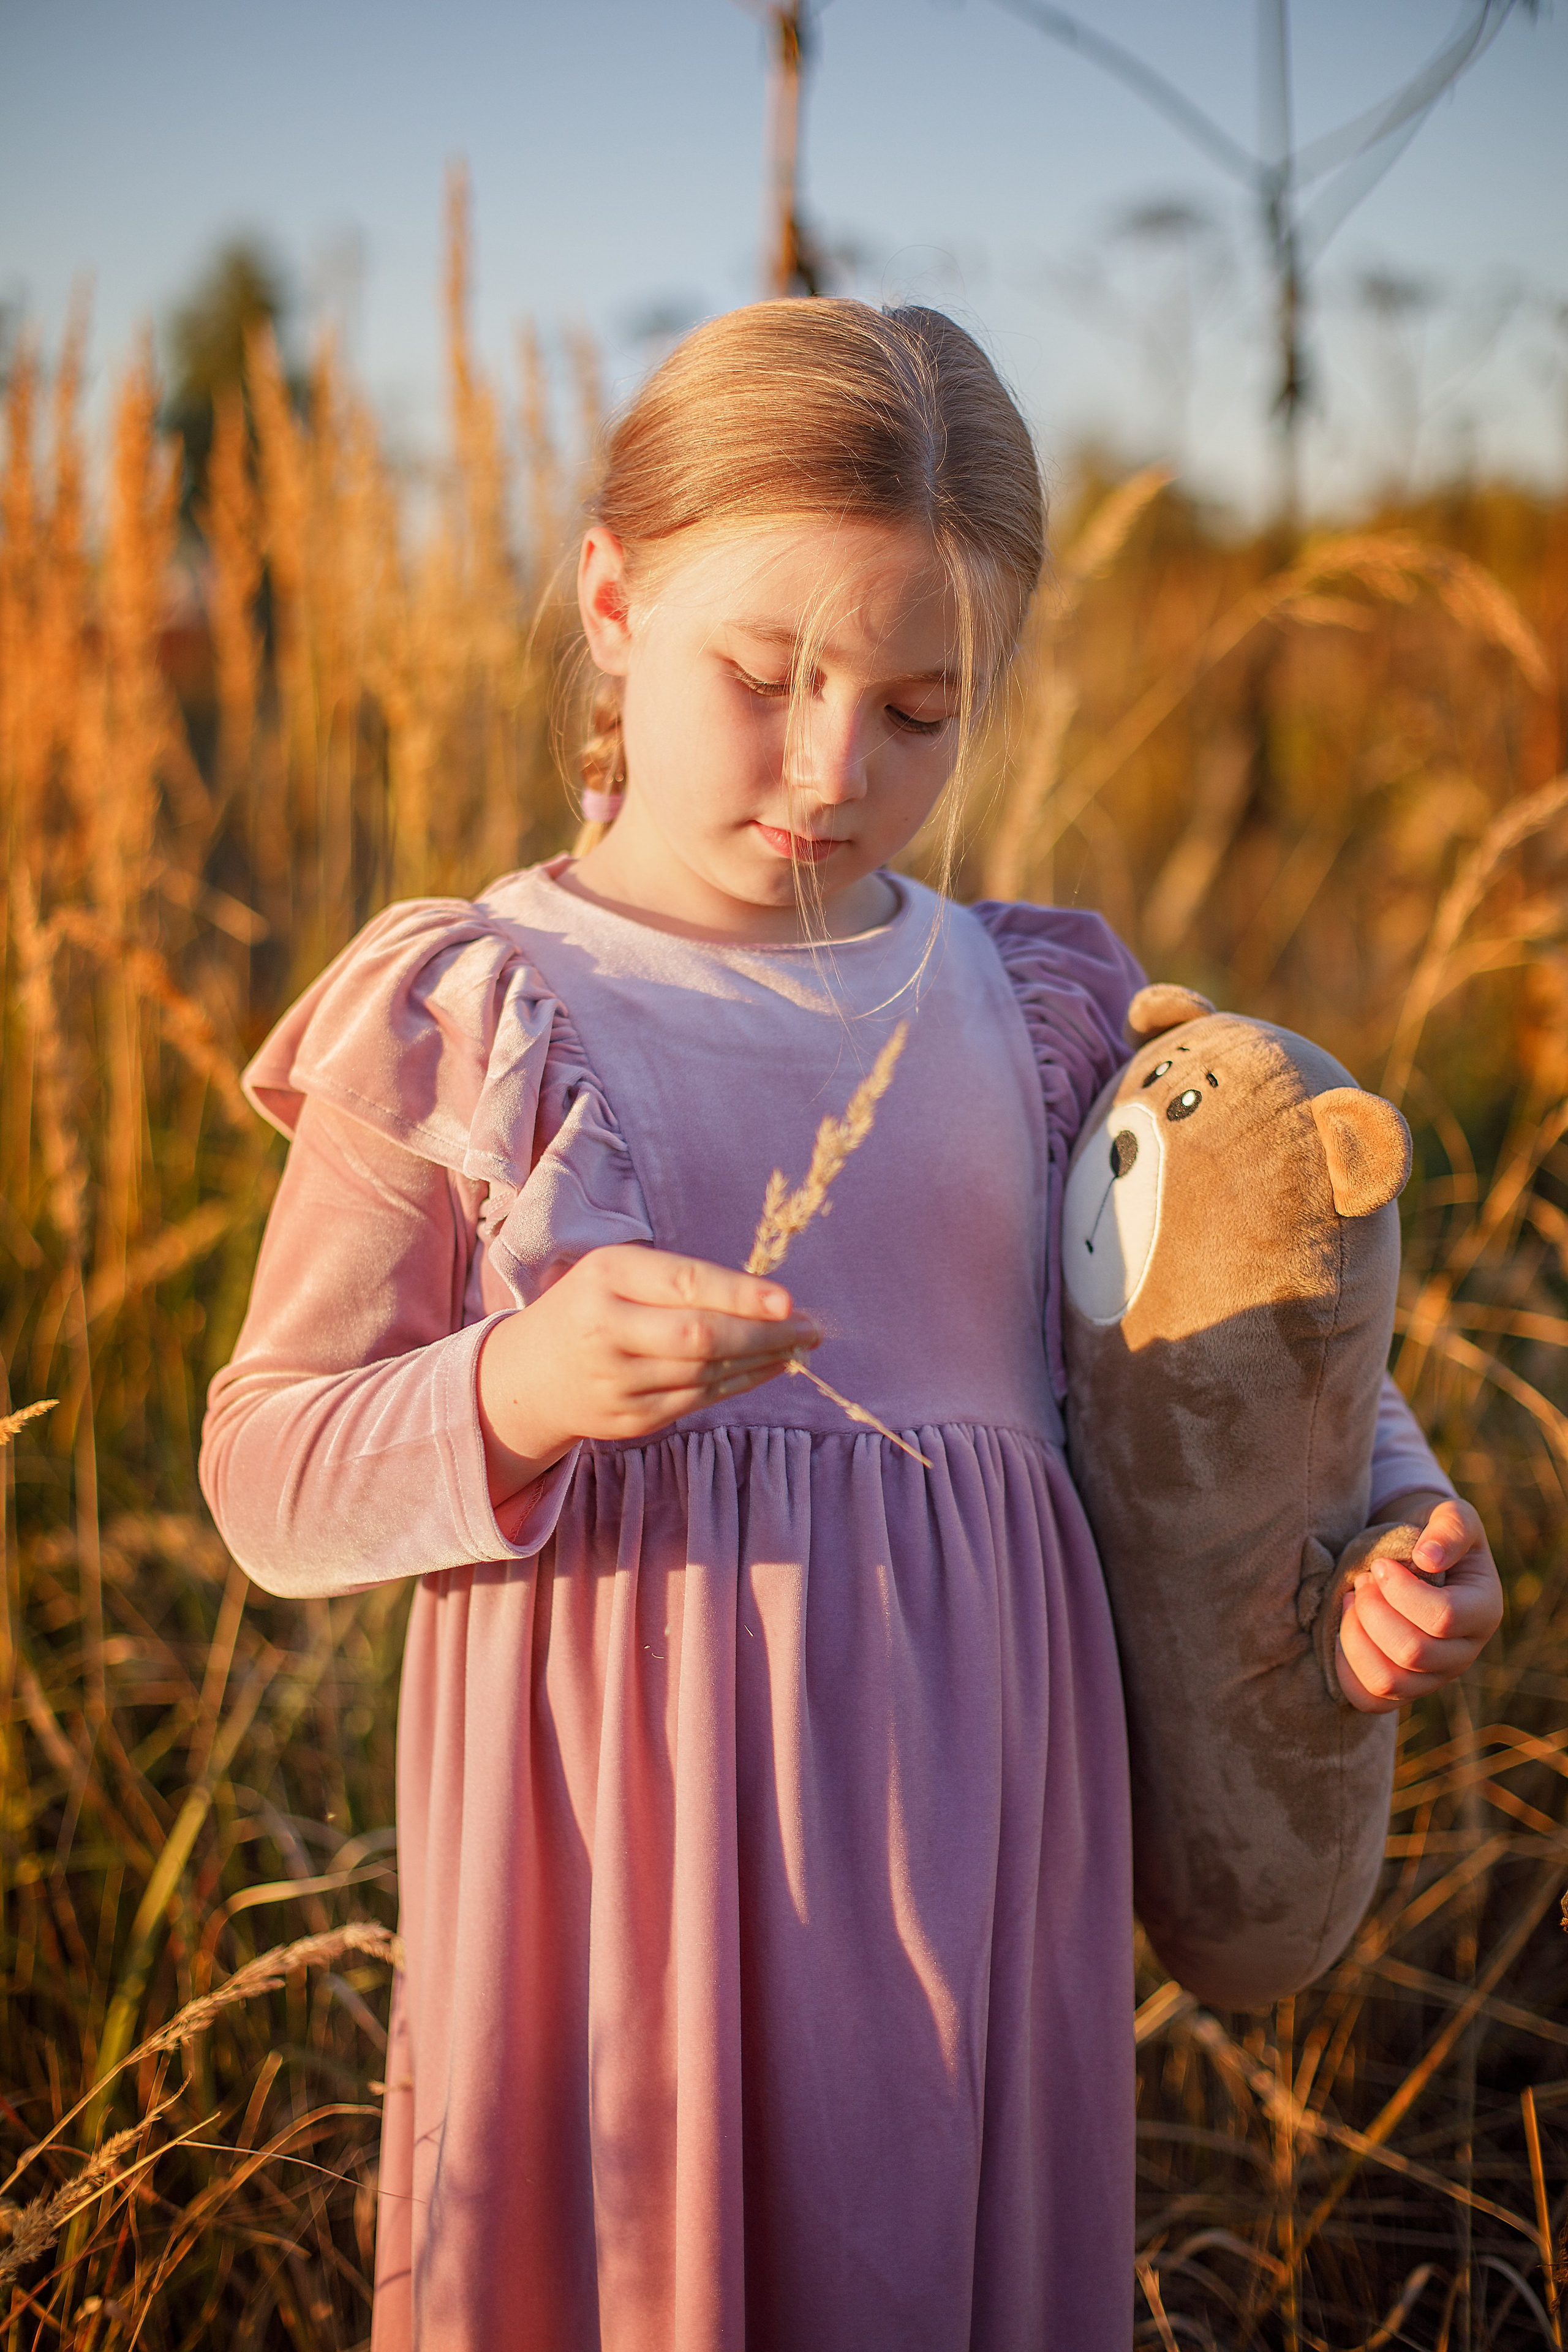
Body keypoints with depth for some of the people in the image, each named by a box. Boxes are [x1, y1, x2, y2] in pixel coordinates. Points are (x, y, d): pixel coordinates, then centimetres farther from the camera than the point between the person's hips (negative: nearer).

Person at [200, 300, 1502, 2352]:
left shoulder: (1034, 1014, 7)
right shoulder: (462, 1019, -3)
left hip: (972, 1829, 3)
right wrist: (515, 1395, -22)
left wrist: (1394, 1532, -1)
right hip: (622, 1847, -3)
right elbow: (270, 1481, -4)